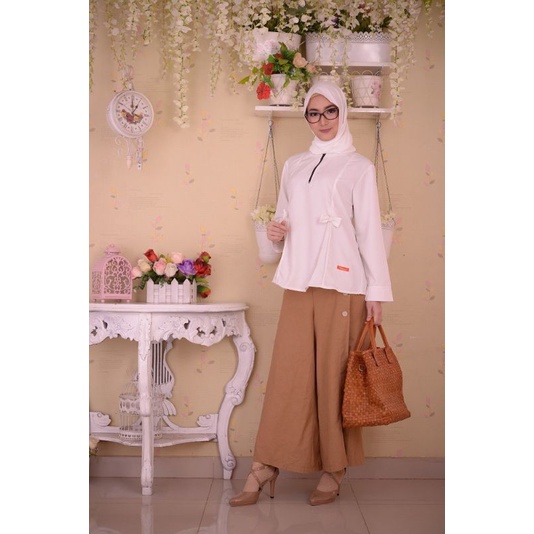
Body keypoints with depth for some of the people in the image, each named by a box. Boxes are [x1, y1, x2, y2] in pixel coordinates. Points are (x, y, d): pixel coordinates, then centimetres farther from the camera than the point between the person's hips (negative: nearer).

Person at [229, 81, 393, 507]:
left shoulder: (358, 166, 3)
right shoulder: (294, 166, 18)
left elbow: (370, 230, -1)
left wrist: (377, 292, -6)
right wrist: (276, 232, 0)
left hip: (341, 283, -4)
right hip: (298, 283, 4)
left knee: (335, 376, 0)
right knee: (288, 375, 1)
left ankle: (334, 471, 11)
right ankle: (266, 467, 5)